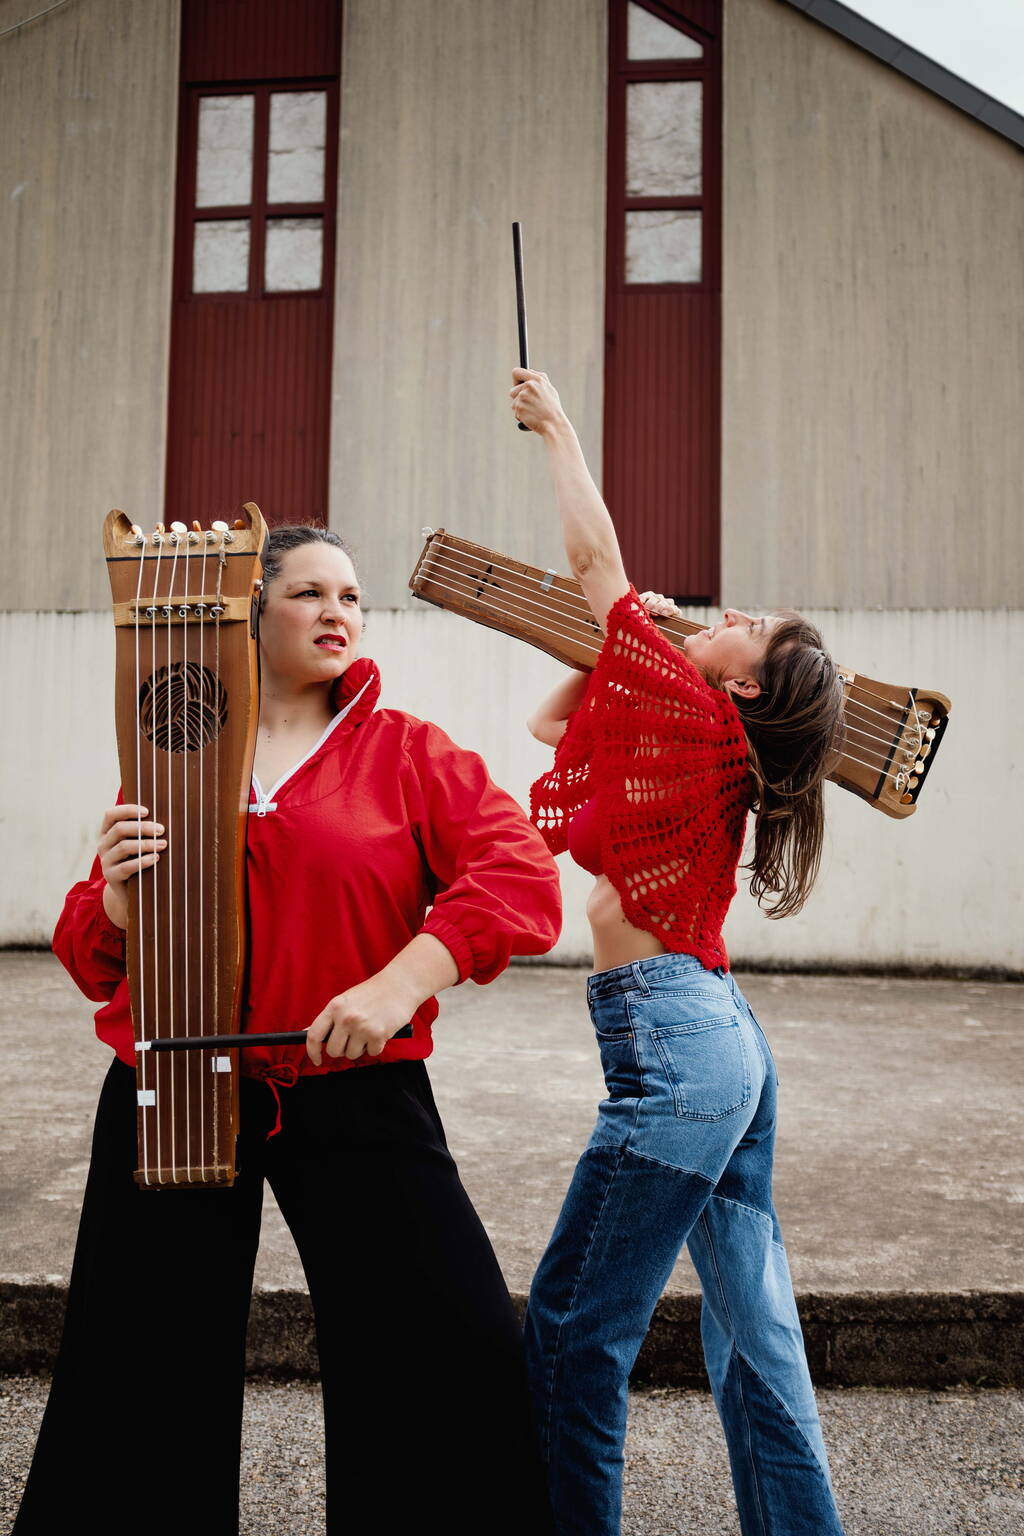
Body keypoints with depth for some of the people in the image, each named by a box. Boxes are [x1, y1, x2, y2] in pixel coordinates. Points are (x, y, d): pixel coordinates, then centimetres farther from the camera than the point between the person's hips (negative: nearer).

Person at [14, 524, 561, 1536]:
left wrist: (402, 981, -23)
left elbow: (524, 880, -10)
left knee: (463, 1366, -5)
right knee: (145, 1386, 13)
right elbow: (93, 958, 11)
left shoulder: (406, 751, 3)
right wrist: (119, 894, -12)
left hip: (357, 1098, -1)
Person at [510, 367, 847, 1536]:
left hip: (673, 1042, -10)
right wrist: (618, 640, 17)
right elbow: (550, 723, 27)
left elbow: (593, 553, -6)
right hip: (727, 1043, 10)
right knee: (754, 1328, 15)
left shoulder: (695, 714, -9)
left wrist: (555, 424, 6)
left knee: (573, 1331, 0)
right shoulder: (710, 748, 14)